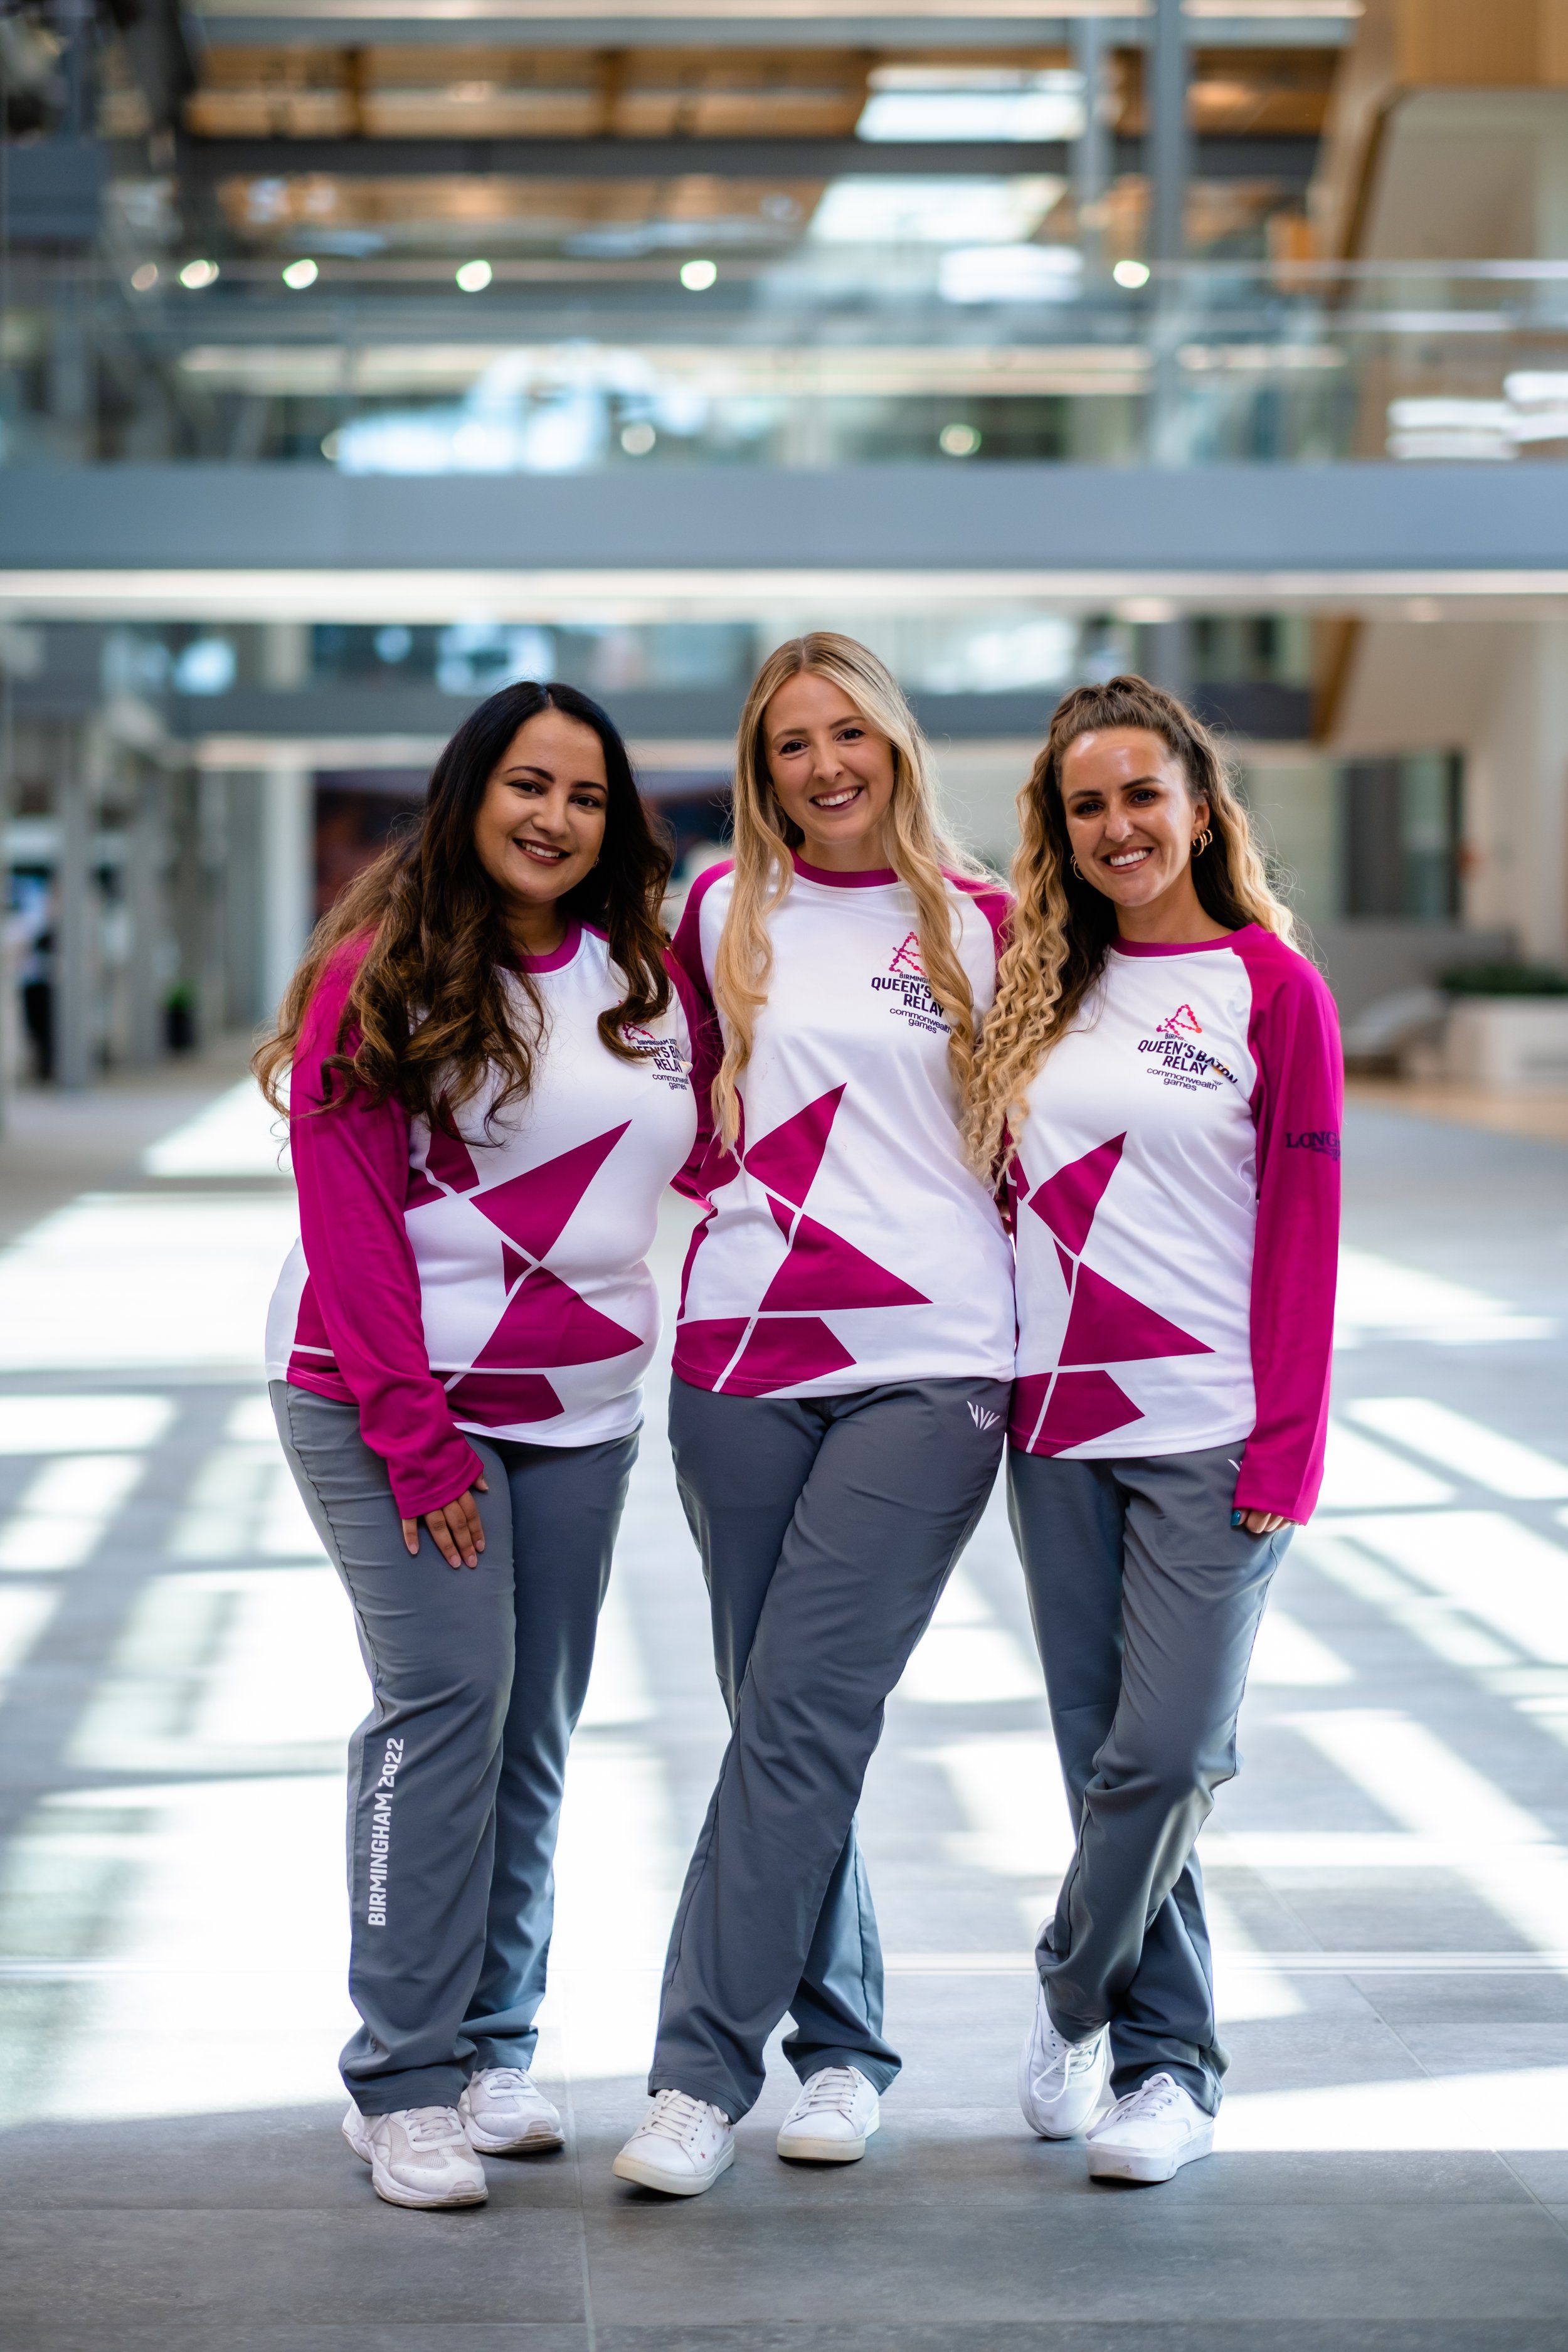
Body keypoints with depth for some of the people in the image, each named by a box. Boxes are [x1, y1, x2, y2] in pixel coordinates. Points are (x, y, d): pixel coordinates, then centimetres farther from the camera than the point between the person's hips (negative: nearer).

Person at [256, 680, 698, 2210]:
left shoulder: (645, 976, 9)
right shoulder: (382, 973, -6)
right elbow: (346, 1211, -9)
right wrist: (415, 1438, -14)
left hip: (580, 1409, 5)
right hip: (391, 1397, -5)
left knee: (535, 1728, 5)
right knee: (447, 1695, -14)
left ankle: (493, 2052, 15)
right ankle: (405, 2081, -8)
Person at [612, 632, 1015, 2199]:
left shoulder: (980, 923, 6)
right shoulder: (723, 910, 11)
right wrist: (746, 1197, 9)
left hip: (928, 1363, -3)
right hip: (744, 1355, 3)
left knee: (801, 1709, -11)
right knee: (783, 1716, 6)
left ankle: (703, 2067, -9)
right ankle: (839, 2041, 20)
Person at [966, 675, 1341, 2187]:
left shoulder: (1272, 985, -2)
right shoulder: (1035, 977, 9)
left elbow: (1303, 1227, -4)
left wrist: (1285, 1449, -9)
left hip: (1209, 1435, -4)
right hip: (1059, 1424, 4)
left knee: (1164, 1755, -7)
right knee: (1109, 1760, 7)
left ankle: (1071, 2002, 16)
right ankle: (1170, 2061, 18)